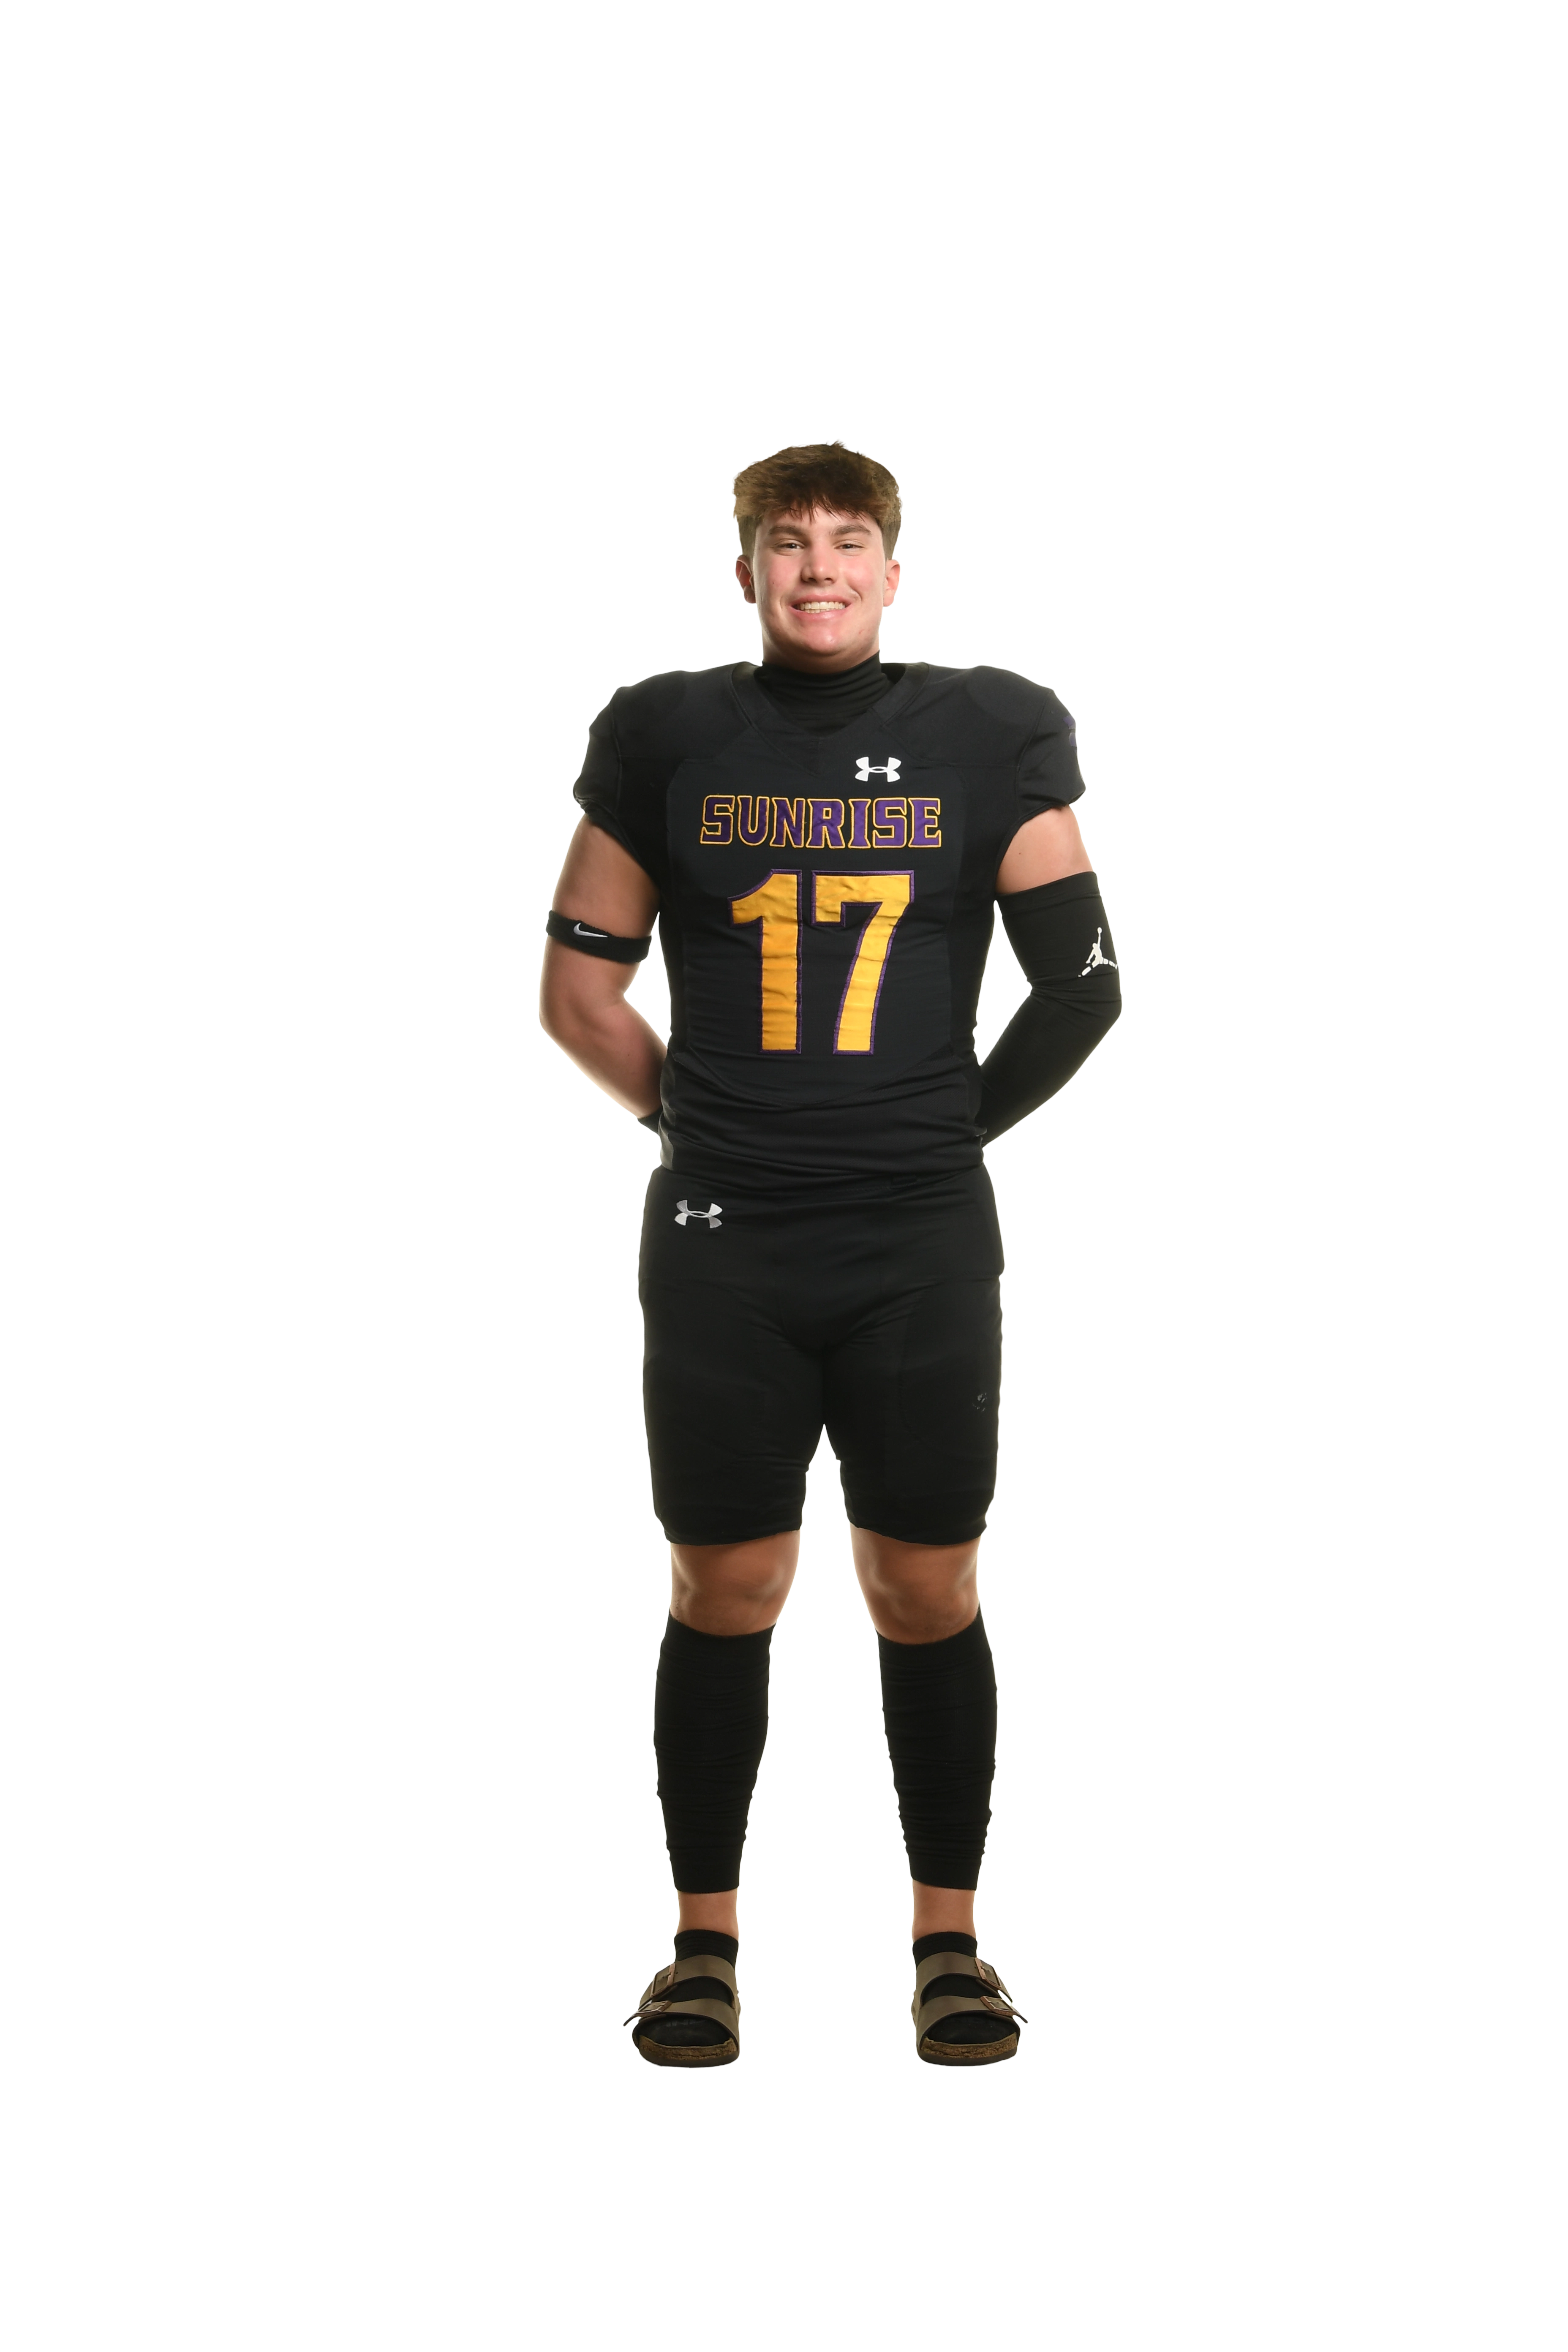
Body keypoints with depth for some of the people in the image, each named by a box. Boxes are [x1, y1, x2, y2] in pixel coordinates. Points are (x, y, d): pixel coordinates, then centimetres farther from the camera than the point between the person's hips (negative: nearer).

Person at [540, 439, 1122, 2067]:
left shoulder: (988, 740, 3)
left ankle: (948, 1940, 15)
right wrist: (690, 1116, 10)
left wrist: (961, 1124, 10)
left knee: (928, 1597, 4)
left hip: (925, 1245, 0)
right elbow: (578, 986, 12)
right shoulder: (668, 738, 5)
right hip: (719, 1244, 0)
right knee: (723, 1594, 4)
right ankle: (706, 1942, 15)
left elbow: (1083, 984, 8)